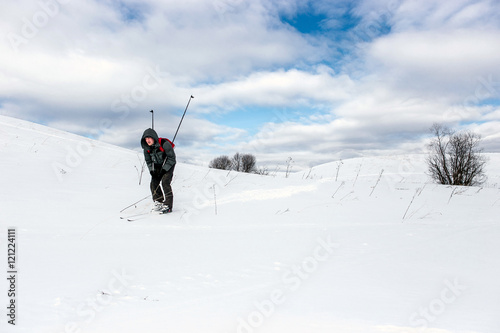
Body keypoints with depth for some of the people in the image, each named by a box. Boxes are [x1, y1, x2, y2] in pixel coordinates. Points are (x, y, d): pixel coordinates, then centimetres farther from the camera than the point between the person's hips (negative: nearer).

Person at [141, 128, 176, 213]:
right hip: (158, 167, 6)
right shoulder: (147, 148, -8)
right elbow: (148, 161, 7)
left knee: (165, 182, -19)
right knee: (153, 183, -5)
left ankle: (168, 205, -13)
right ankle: (159, 202, 9)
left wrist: (164, 169, -22)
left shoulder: (164, 144, -26)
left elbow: (172, 157, -19)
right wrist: (152, 171, -9)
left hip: (168, 165, -6)